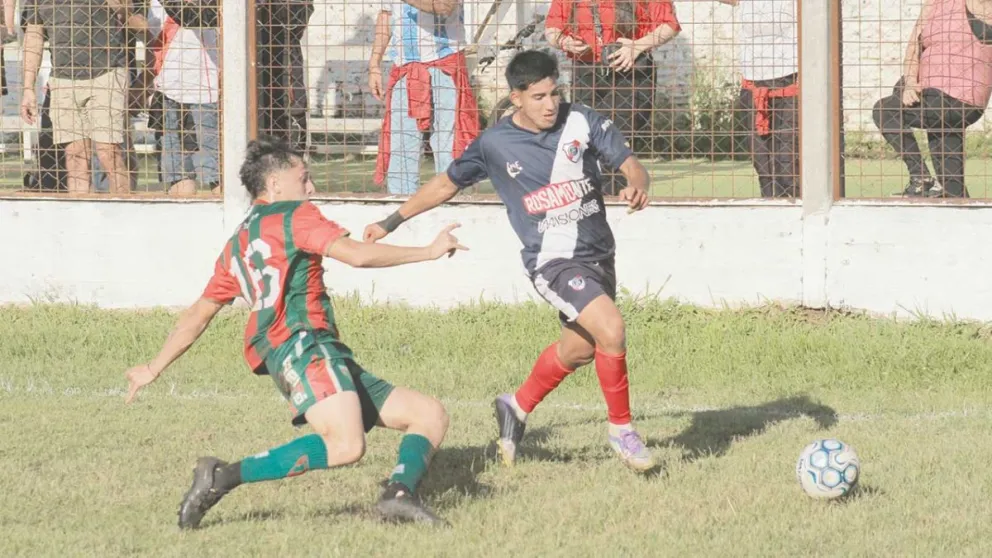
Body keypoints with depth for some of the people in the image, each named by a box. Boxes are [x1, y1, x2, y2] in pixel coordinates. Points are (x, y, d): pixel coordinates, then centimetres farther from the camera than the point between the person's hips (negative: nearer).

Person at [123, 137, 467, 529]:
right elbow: (358, 255, -9)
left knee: (430, 415, 7)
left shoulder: (237, 245, 28)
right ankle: (223, 478, -27)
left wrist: (153, 369, 36)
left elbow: (197, 316, 29)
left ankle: (400, 495, -19)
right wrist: (429, 251, 1)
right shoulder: (292, 216, 4)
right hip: (301, 345, -9)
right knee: (346, 444, -33)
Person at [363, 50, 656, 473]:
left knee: (578, 348, 19)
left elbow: (629, 163, -4)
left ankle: (517, 407, 45)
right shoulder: (495, 144, -6)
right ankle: (621, 429, -6)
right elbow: (447, 183, 9)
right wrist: (390, 223, 14)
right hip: (552, 260, -5)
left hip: (598, 254, 5)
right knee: (610, 329, -24)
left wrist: (637, 186, -30)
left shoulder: (582, 122, -3)